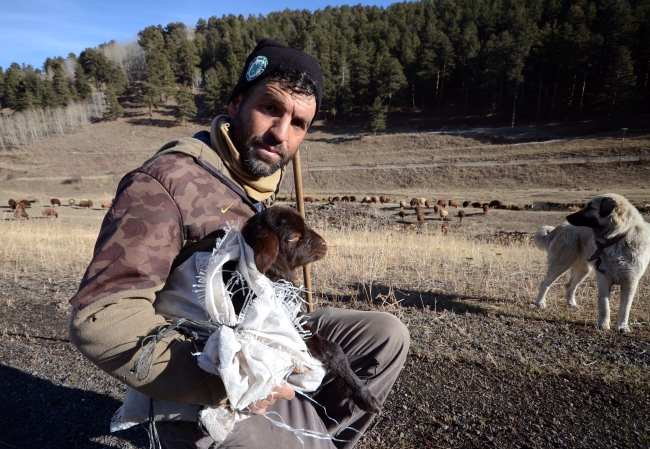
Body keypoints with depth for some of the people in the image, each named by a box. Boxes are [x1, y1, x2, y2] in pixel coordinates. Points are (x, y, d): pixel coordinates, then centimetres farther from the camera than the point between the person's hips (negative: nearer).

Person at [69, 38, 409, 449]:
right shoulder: (166, 182, -23)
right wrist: (219, 381, -33)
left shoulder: (264, 175, 2)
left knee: (387, 337, 1)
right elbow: (100, 317, -27)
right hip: (196, 391, -7)